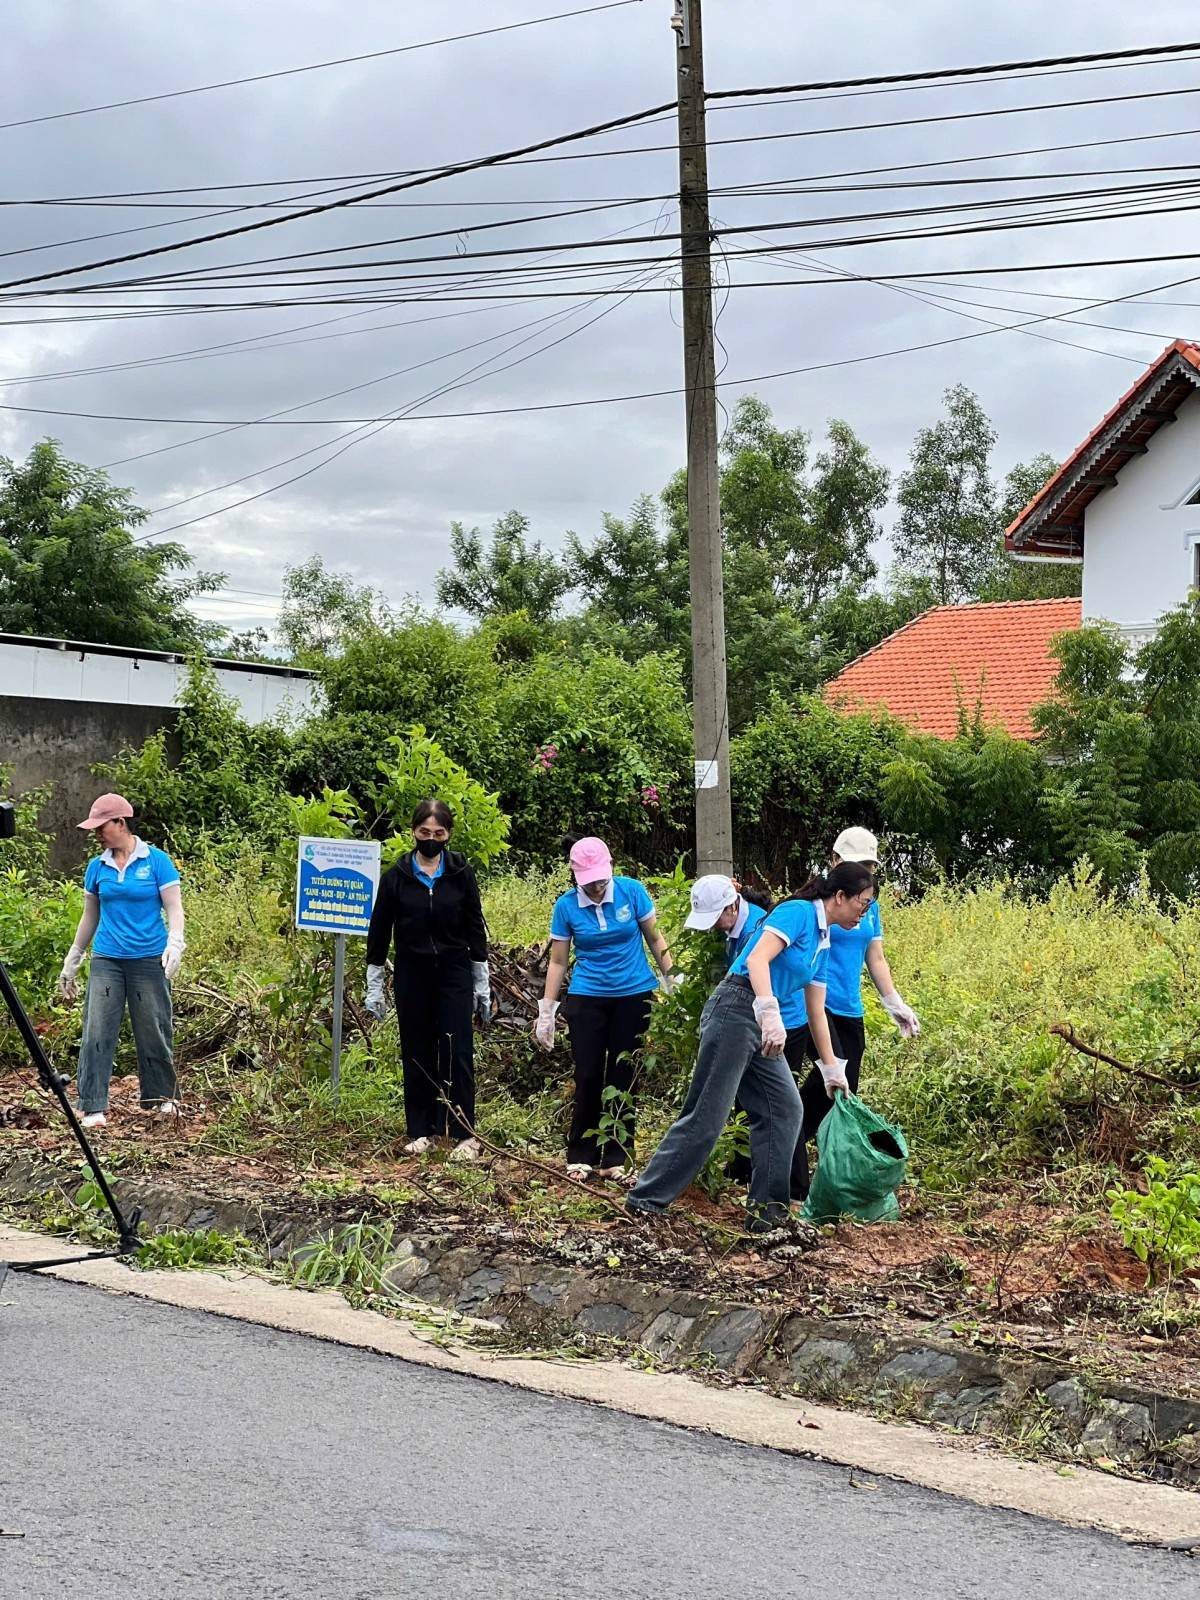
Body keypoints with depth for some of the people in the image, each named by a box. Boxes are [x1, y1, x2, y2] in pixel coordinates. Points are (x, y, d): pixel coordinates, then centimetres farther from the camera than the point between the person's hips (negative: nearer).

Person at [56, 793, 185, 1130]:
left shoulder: (157, 861, -3)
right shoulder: (97, 867, 9)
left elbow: (174, 909, -4)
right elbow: (90, 917, 17)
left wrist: (175, 944, -21)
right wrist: (71, 962, 19)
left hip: (150, 960, -3)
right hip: (106, 960, 3)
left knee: (154, 1033, 5)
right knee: (97, 1032, -6)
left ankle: (161, 1099, 22)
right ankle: (93, 1107, -5)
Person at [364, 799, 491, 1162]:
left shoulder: (461, 874, 1)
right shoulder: (396, 877, 0)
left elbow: (475, 929, 6)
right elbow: (379, 931, 5)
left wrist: (482, 986, 5)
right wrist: (374, 987, 4)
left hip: (454, 972, -1)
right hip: (411, 973, 1)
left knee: (457, 1051, -7)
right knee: (417, 1053, 5)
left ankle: (466, 1134, -5)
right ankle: (422, 1131, 13)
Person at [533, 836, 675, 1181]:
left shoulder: (631, 891, -8)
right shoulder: (566, 906, -5)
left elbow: (654, 939, 4)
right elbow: (557, 962, 3)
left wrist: (671, 981, 1)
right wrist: (546, 1012, 3)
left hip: (634, 995, 0)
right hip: (587, 998, 0)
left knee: (622, 1077, 4)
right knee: (588, 1076, -2)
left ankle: (614, 1158, 12)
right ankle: (580, 1157, 9)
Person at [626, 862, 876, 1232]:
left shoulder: (823, 942, 18)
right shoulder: (798, 912, -9)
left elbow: (816, 1011, 25)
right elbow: (757, 959, -23)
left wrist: (832, 1069, 28)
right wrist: (770, 1014, -34)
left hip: (760, 1027, 10)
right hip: (735, 1011, -10)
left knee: (783, 1109, 5)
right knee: (707, 1115, -7)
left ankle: (766, 1208, 10)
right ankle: (646, 1198, -1)